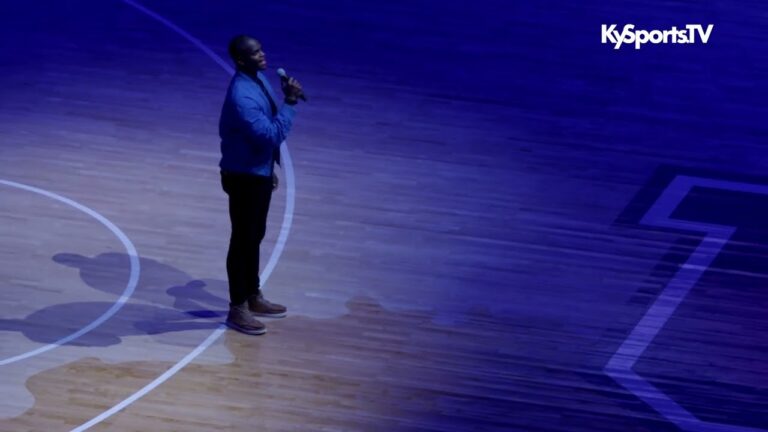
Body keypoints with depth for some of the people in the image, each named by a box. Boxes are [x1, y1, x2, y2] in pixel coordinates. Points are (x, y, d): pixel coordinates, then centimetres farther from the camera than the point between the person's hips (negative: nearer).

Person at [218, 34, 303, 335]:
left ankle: (253, 297, 35)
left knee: (255, 237, 21)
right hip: (244, 177, -9)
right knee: (243, 240, 2)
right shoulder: (241, 96, -28)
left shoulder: (259, 79, 3)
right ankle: (237, 309, 13)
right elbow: (271, 135, -30)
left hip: (259, 172, 9)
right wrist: (290, 102, -28)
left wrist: (269, 169, 20)